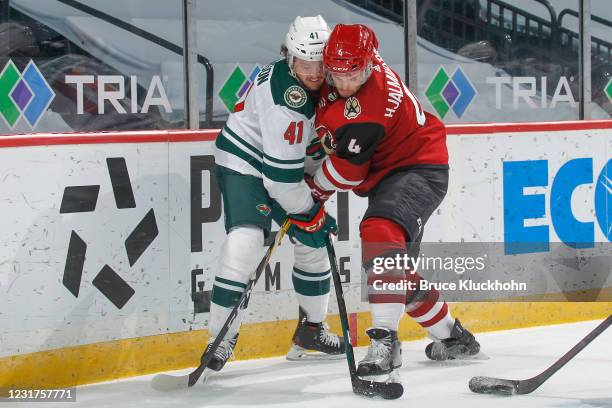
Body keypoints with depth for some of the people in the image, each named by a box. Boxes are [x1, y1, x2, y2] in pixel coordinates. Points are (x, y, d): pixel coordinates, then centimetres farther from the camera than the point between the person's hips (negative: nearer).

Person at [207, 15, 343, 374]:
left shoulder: (317, 82, -5)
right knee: (247, 239, -25)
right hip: (243, 161, -9)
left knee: (313, 240, 11)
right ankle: (222, 336, -19)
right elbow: (281, 172, -30)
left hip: (288, 166, 9)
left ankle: (312, 327, 29)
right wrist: (309, 213, -19)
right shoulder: (286, 98, -32)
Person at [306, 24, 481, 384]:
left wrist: (314, 190, -8)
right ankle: (453, 339, 38)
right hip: (390, 175, 11)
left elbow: (346, 168, -24)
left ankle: (385, 341, -44)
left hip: (419, 169, -11)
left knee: (380, 233, -34)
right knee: (400, 266, 19)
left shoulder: (373, 100, -30)